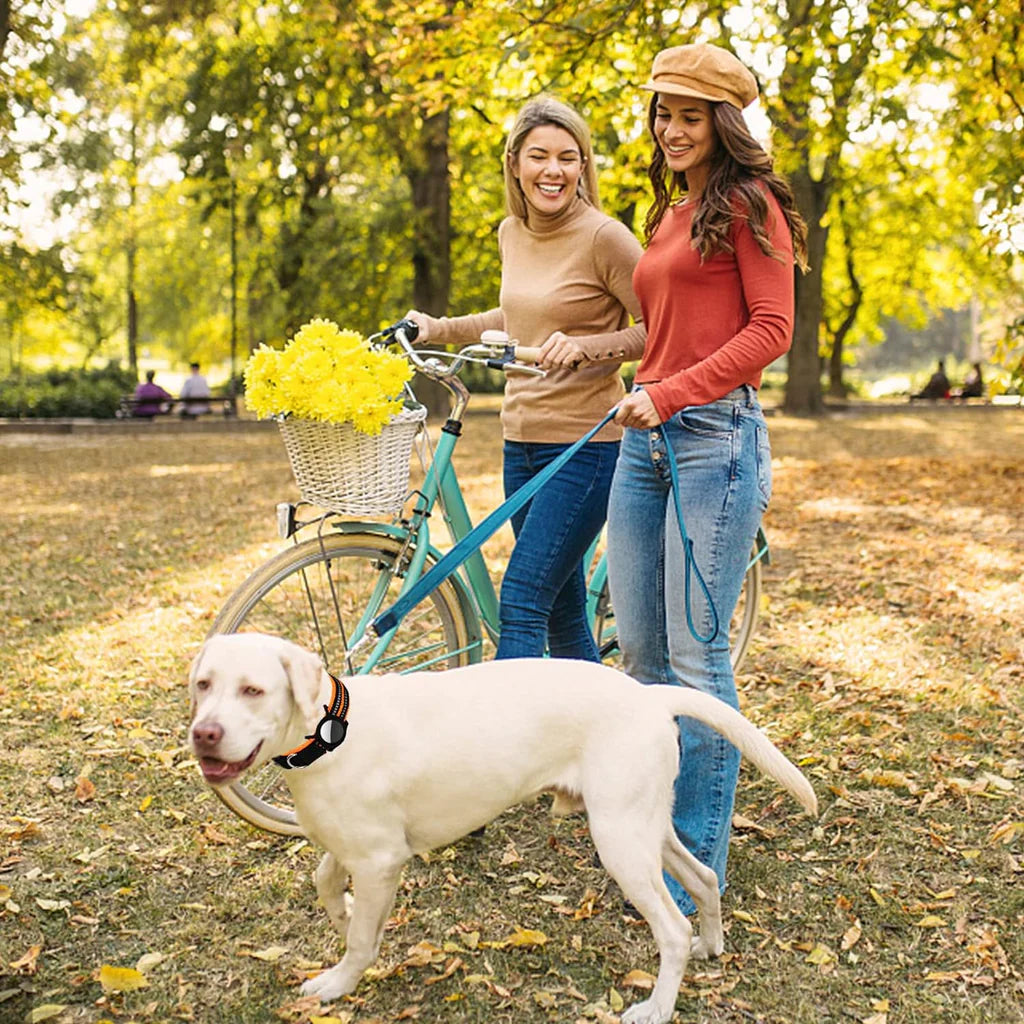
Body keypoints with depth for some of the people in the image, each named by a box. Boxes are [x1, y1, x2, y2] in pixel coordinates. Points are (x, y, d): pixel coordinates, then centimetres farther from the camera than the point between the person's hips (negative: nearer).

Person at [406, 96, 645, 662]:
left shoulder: (603, 237, -12)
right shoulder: (512, 233, 10)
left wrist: (585, 347, -24)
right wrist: (440, 328, 22)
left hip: (585, 445, -7)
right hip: (521, 440, 7)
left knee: (521, 603, -11)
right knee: (561, 612, 13)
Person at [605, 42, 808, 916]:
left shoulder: (747, 203, -1)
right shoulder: (668, 215, 22)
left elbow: (770, 329, -10)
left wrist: (670, 394, -18)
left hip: (715, 434, -8)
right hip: (645, 440, 8)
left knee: (697, 656, -6)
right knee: (640, 652, 9)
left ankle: (698, 865, 5)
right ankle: (653, 827, 24)